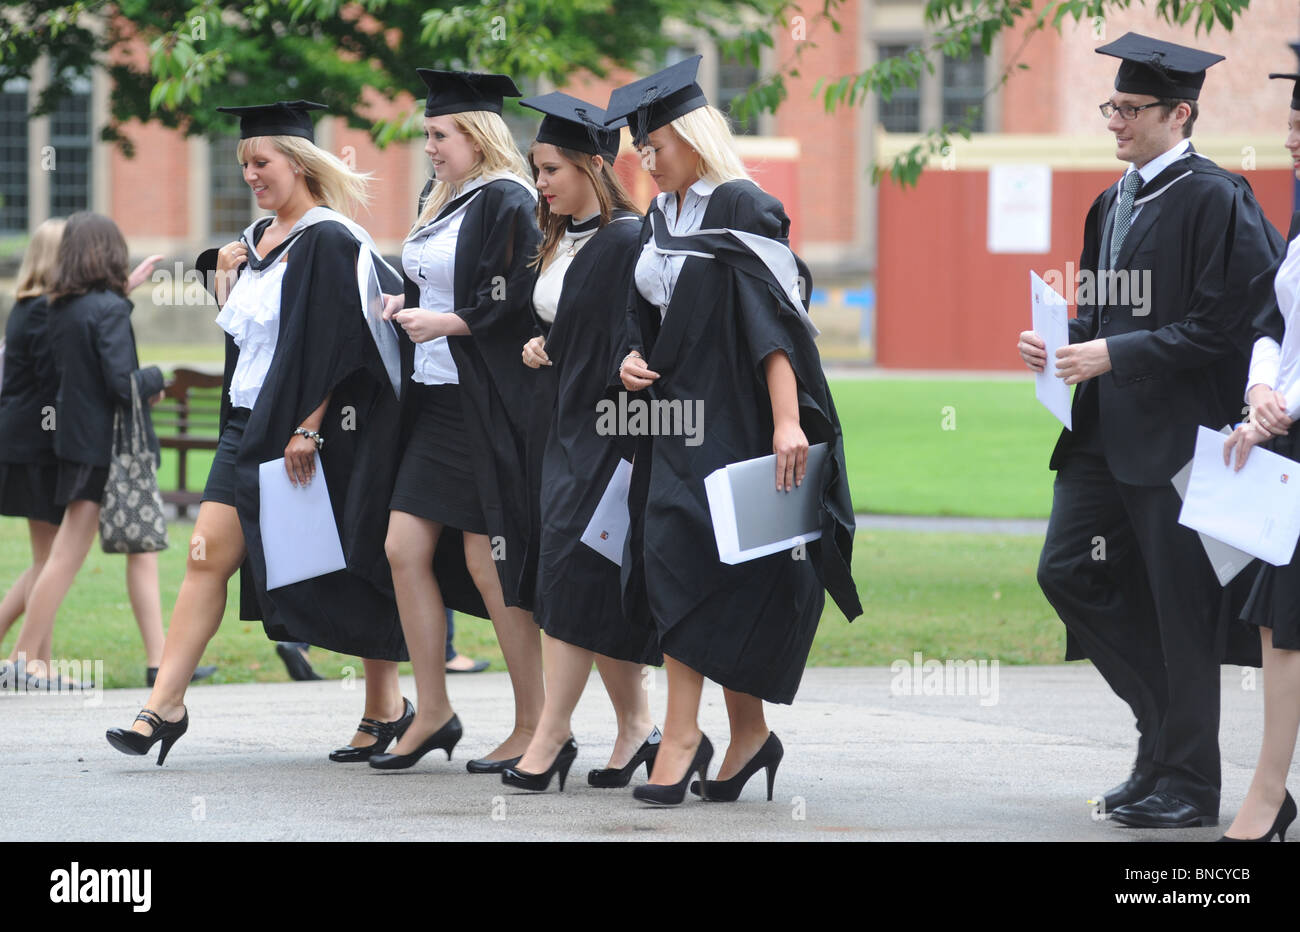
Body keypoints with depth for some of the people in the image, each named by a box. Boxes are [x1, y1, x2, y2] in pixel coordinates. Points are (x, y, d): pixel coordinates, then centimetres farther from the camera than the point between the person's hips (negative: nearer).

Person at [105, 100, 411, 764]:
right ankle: (165, 706, -8)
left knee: (340, 576, 1)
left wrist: (309, 429, -22)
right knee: (209, 554, -3)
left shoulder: (329, 241, -12)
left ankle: (386, 708, 14)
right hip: (251, 424, 8)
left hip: (310, 432, -8)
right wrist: (225, 279, 5)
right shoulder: (257, 240, 14)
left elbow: (337, 343, -18)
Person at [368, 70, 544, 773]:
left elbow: (519, 306, -18)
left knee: (485, 564, -6)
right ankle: (433, 714, 12)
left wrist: (446, 322, -17)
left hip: (486, 407, -9)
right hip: (435, 399, 9)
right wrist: (409, 304, 9)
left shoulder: (506, 202, -12)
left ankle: (536, 725, 4)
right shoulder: (445, 203, 15)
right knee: (404, 550, 5)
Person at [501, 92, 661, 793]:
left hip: (606, 427, -9)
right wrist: (534, 347, 10)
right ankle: (637, 729, 14)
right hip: (560, 423, 9)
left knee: (573, 571, -10)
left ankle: (552, 735, -8)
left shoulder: (629, 242, -13)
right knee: (596, 586, 8)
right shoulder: (556, 245, 14)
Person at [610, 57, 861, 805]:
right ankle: (749, 734, 13)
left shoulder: (741, 210, -11)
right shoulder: (662, 220, 14)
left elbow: (775, 321, -18)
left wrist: (787, 422, -26)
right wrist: (635, 358, 2)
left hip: (732, 423, -8)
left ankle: (683, 737, -10)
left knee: (689, 571, -12)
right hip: (678, 415, 8)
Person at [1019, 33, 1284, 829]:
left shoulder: (1215, 200, -11)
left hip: (1178, 434, -8)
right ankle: (1167, 721, 20)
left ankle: (1187, 782, 8)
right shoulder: (1115, 205, 15)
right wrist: (1065, 344, 2)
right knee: (1068, 570, 5)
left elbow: (1223, 327, -17)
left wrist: (1115, 355, -19)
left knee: (1180, 606, -2)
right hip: (1107, 433, 9)